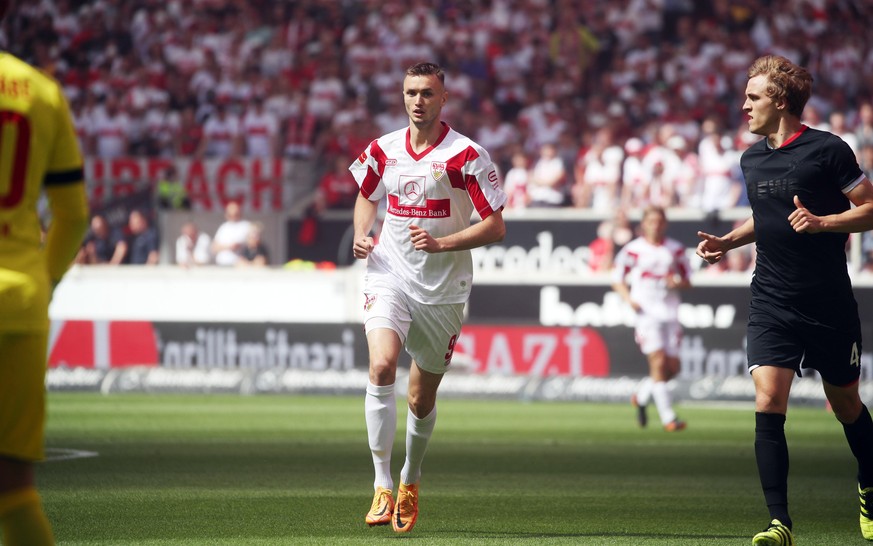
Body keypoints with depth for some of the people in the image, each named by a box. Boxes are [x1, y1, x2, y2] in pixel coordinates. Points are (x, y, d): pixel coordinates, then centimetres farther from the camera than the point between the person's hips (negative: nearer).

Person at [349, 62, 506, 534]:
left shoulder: (467, 155, -8)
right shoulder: (382, 151, 4)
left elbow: (495, 227, -8)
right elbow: (366, 196, 24)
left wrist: (441, 242, -21)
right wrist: (361, 236, 4)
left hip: (443, 290, -1)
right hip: (389, 277, 1)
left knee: (422, 398, 9)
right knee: (381, 367, -24)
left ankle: (410, 481, 36)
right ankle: (382, 486, -21)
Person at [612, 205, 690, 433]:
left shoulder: (676, 249, 9)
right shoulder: (633, 250, 0)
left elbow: (687, 279, 16)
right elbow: (617, 279, 6)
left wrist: (677, 283, -7)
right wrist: (629, 299, -10)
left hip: (669, 313, 4)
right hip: (646, 312, -4)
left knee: (672, 367, 1)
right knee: (658, 362, -16)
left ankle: (641, 397, 28)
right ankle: (668, 417, -15)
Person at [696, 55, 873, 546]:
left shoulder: (828, 150, -9)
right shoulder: (752, 159, 9)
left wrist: (821, 222, -21)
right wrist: (728, 242, 11)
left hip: (829, 304, -4)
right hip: (772, 306, 4)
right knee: (768, 404, -13)